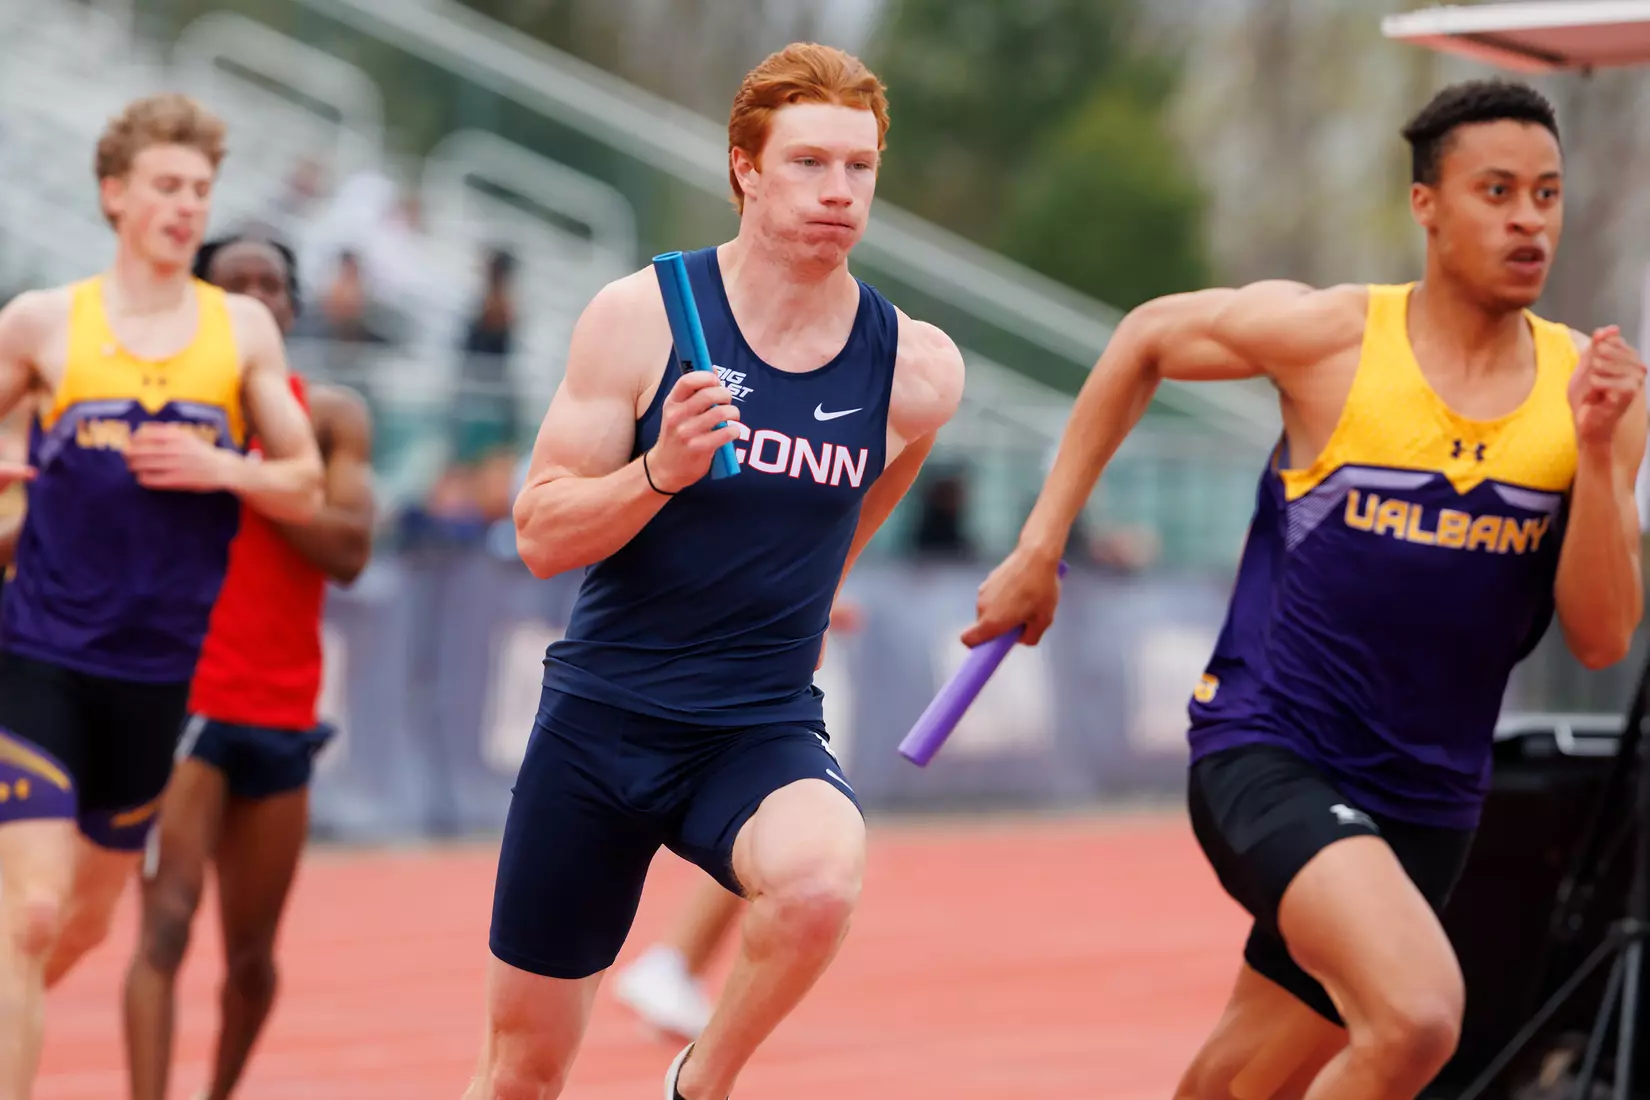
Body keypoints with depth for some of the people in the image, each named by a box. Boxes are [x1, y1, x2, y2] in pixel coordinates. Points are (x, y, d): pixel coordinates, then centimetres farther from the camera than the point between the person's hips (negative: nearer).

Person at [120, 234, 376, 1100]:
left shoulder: (331, 417, 6)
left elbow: (349, 553, -7)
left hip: (283, 714, 3)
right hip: (183, 699, -3)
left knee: (252, 954, 12)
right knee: (167, 922, -18)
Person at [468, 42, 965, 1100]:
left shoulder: (916, 368, -5)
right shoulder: (640, 316, -9)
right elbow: (540, 534, -9)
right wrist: (662, 470, -25)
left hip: (763, 732, 0)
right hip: (602, 718, 0)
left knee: (822, 878, -35)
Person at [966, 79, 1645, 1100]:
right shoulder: (1329, 336, -9)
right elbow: (1146, 339, 10)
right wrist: (1042, 544, 9)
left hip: (1427, 800, 5)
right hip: (1269, 751, -5)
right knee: (1418, 1015, -31)